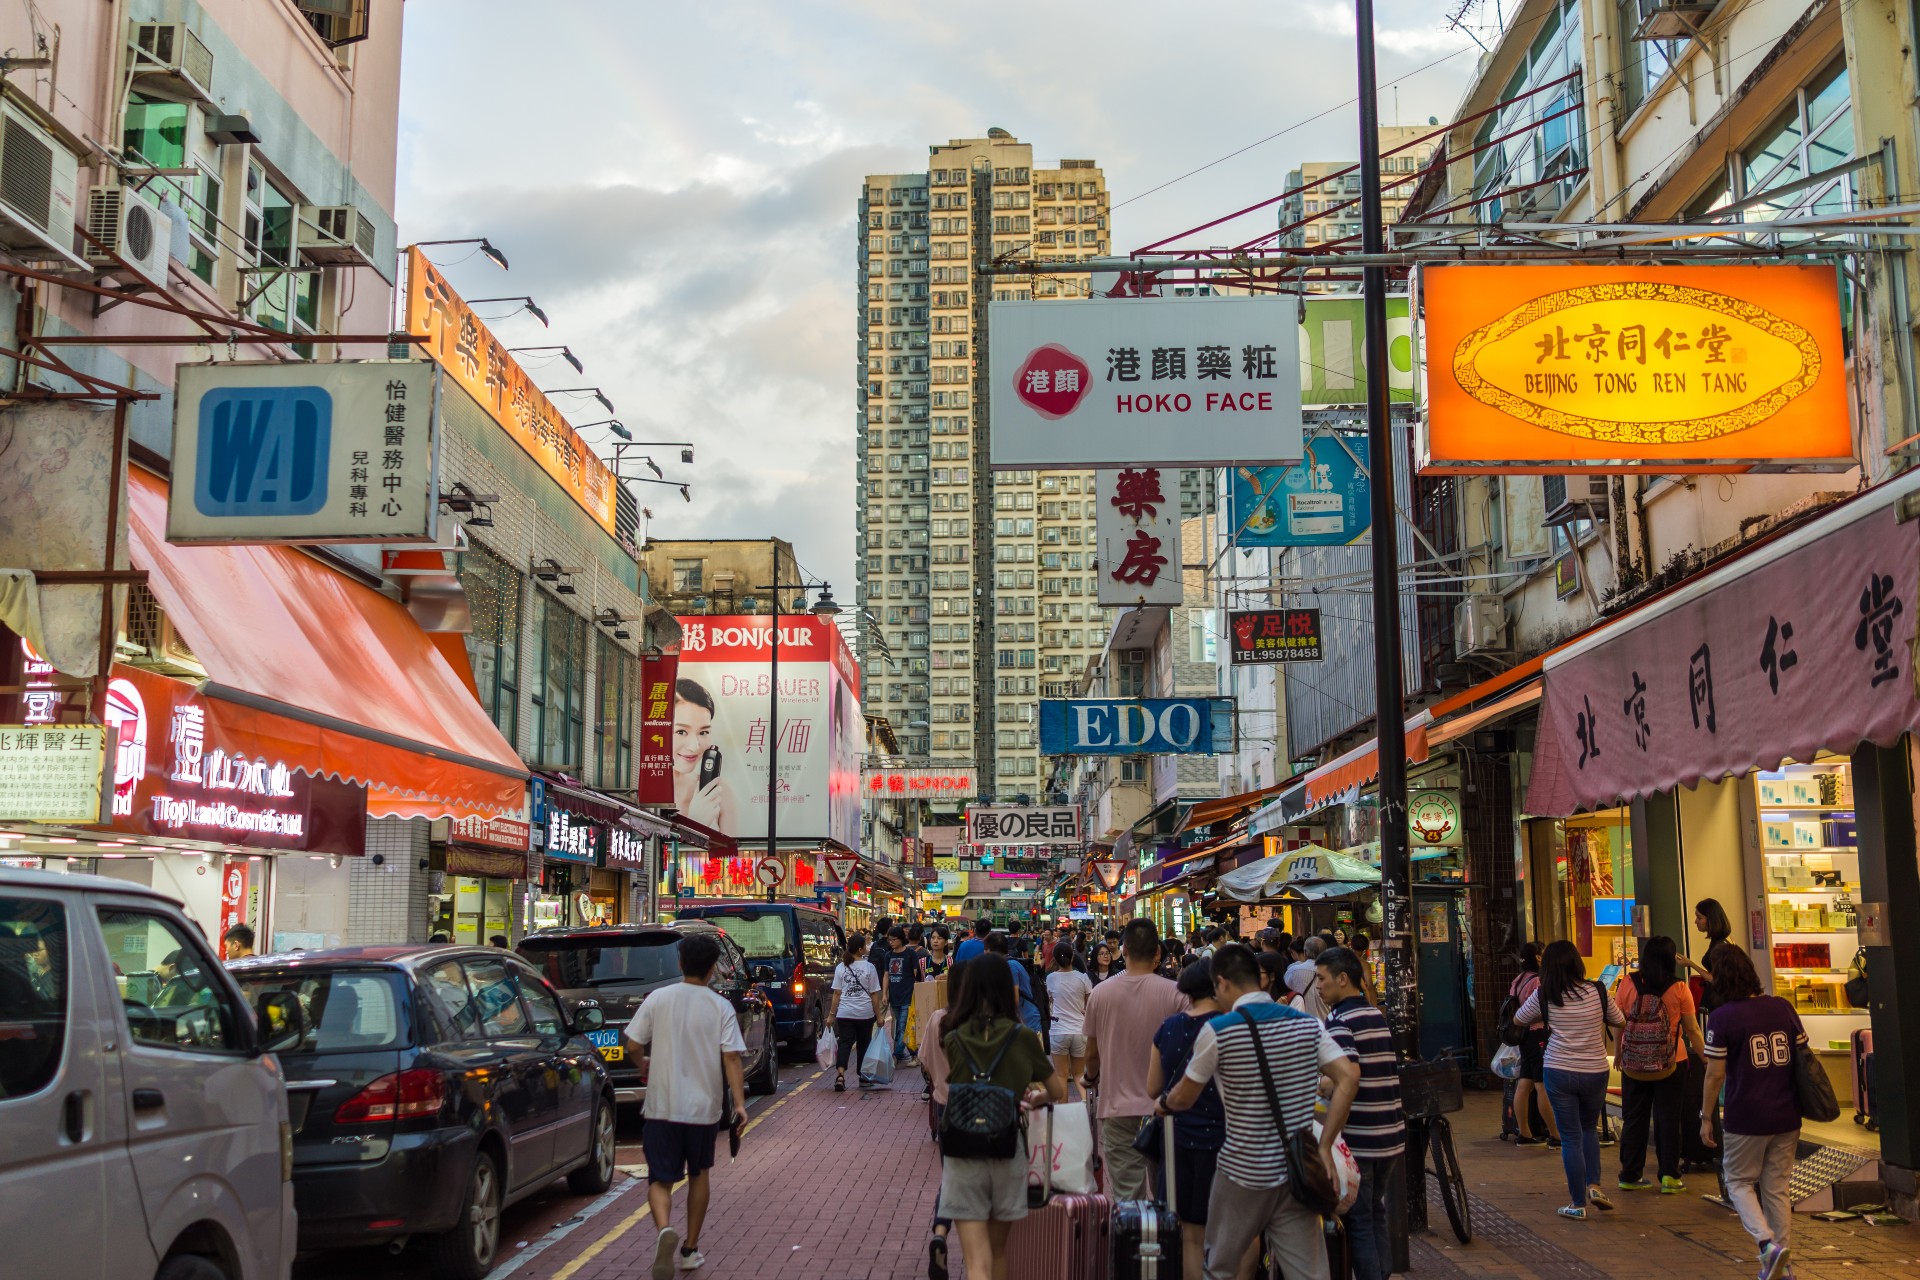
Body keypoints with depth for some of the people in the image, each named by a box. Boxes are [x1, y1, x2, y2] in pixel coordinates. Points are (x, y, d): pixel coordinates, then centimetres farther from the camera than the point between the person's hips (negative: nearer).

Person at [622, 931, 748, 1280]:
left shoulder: (658, 999, -4)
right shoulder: (720, 1007, -5)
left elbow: (633, 1045, -1)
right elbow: (731, 1058, -12)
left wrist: (644, 1063, 20)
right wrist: (739, 1103, -11)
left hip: (661, 1106, -1)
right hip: (704, 1106, 1)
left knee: (660, 1179, 4)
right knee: (698, 1175, 20)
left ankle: (665, 1230, -25)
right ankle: (690, 1249, 26)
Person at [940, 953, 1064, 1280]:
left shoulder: (953, 1039, -3)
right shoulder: (1023, 1037, -5)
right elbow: (1059, 1093, 5)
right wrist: (1036, 1096, 27)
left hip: (962, 1157, -1)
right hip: (1008, 1154, 1)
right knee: (997, 1250, 22)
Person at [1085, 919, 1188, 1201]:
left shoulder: (1101, 993, -5)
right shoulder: (1174, 993, -10)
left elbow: (1092, 1053, 6)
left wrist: (1092, 1079, 27)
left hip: (1117, 1106, 1)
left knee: (1124, 1196, 5)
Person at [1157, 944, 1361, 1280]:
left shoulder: (1218, 1030, -11)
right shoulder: (1307, 1024, 2)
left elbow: (1184, 1098, -1)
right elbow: (1349, 1078, -7)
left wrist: (1163, 1105, 21)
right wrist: (1325, 1146, -4)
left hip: (1243, 1172, -3)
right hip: (1297, 1173, 3)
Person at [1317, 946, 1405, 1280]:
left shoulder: (1340, 1020, -14)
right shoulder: (1376, 1015, 11)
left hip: (1359, 1139, -8)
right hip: (1390, 1135, 8)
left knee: (1359, 1223, 2)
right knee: (1376, 1216, 18)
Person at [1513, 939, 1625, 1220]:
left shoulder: (1544, 996, -8)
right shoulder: (1597, 992, -5)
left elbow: (1518, 1019, 9)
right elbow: (1618, 1021, 11)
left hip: (1559, 1073, -2)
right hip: (1595, 1072, 2)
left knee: (1570, 1138, 6)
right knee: (1589, 1129, 24)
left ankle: (1578, 1203, 9)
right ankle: (1593, 1184, 8)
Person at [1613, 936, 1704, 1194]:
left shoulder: (1627, 984, -6)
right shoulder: (1679, 989, -9)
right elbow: (1692, 1030, -3)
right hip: (1671, 1065, -1)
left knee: (1634, 1119, 11)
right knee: (1667, 1119, 8)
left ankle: (1630, 1175, 16)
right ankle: (1669, 1177, 9)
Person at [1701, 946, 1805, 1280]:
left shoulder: (1722, 1017, -12)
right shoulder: (1782, 1008, 3)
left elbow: (1715, 1074, -11)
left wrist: (1707, 1118, 0)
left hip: (1746, 1119, -5)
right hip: (1786, 1117, 5)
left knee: (1739, 1182, 12)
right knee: (1777, 1187, 14)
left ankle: (1768, 1242, -9)